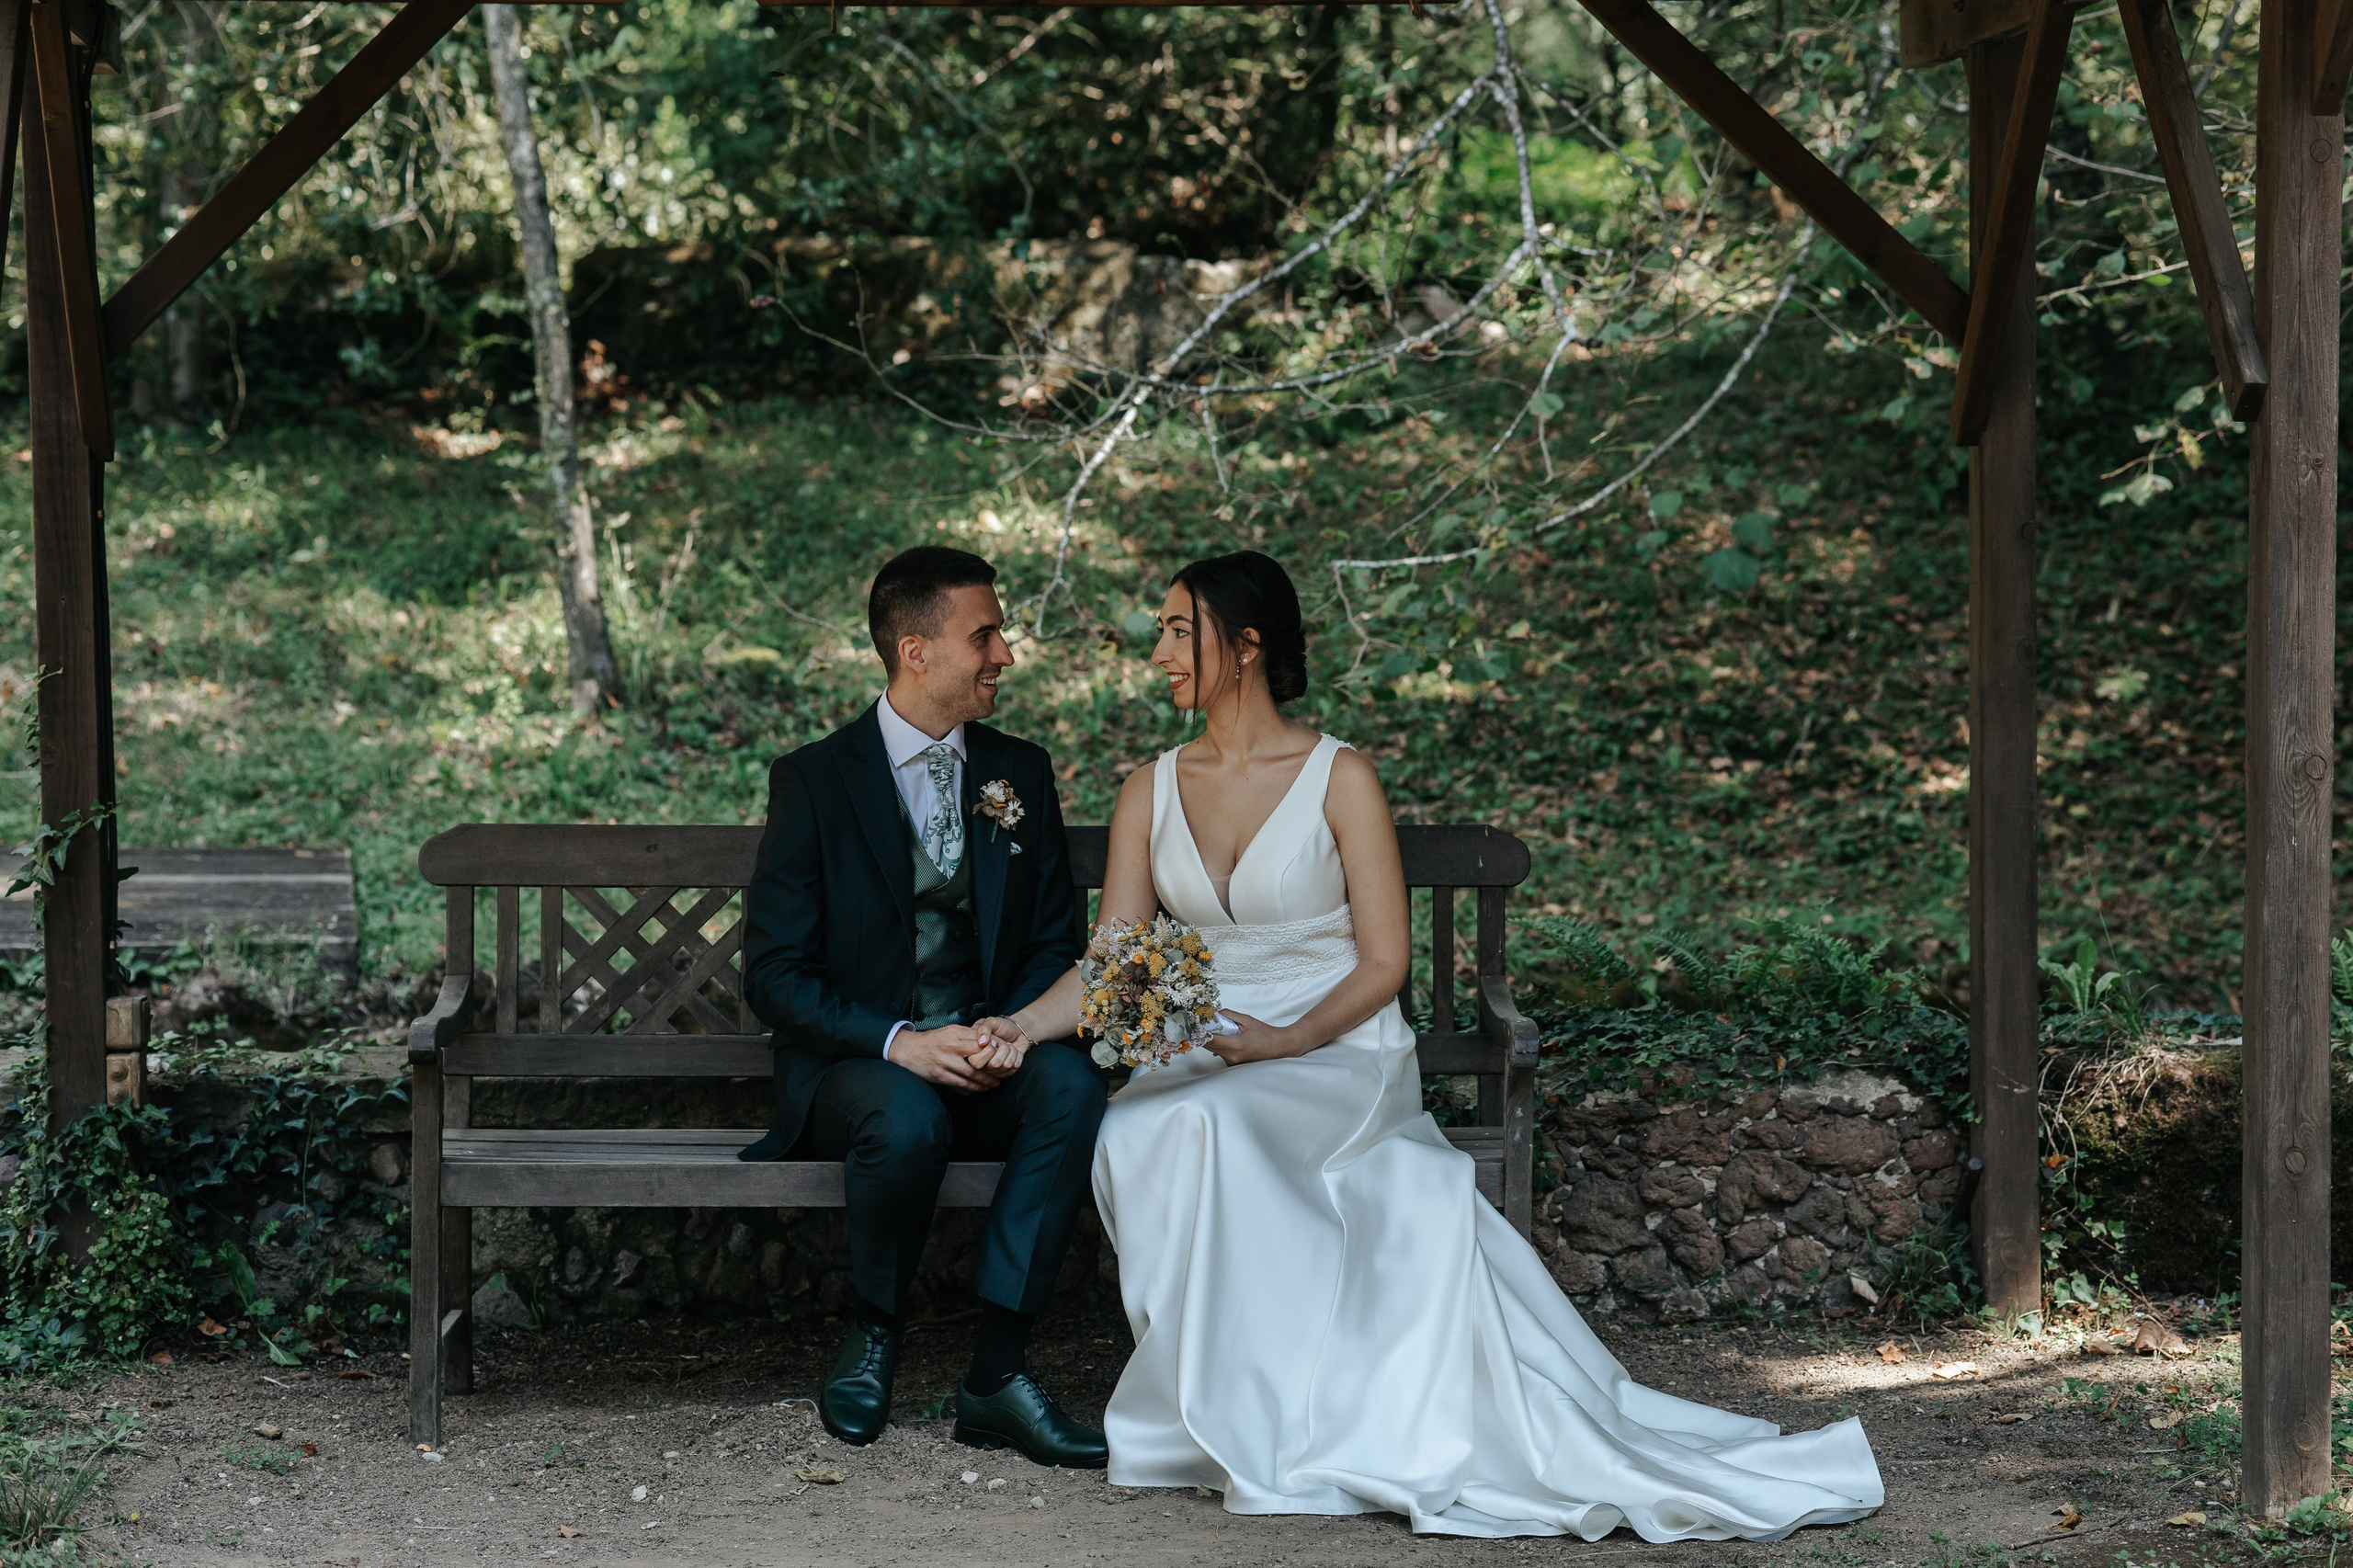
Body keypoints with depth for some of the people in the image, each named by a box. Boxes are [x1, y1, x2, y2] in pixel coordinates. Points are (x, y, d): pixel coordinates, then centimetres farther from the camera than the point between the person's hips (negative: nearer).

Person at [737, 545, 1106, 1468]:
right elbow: (775, 975, -8)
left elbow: (1056, 942, 12)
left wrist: (1015, 1028, -11)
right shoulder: (815, 780, -4)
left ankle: (997, 1373, -28)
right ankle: (874, 1338, -7)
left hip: (989, 1056, 3)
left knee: (1072, 1086, -30)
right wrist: (897, 1042, -23)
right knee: (909, 1120, -38)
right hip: (857, 1062, -3)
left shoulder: (1021, 774, 9)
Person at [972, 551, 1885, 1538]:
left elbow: (1383, 964, -4)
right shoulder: (1152, 792, 12)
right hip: (1198, 1066, 4)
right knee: (1134, 1138, -32)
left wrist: (1288, 1040, -19)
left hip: (1336, 1055, -4)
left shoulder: (1340, 779, -1)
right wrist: (1022, 1024, -12)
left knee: (1208, 1129, -36)